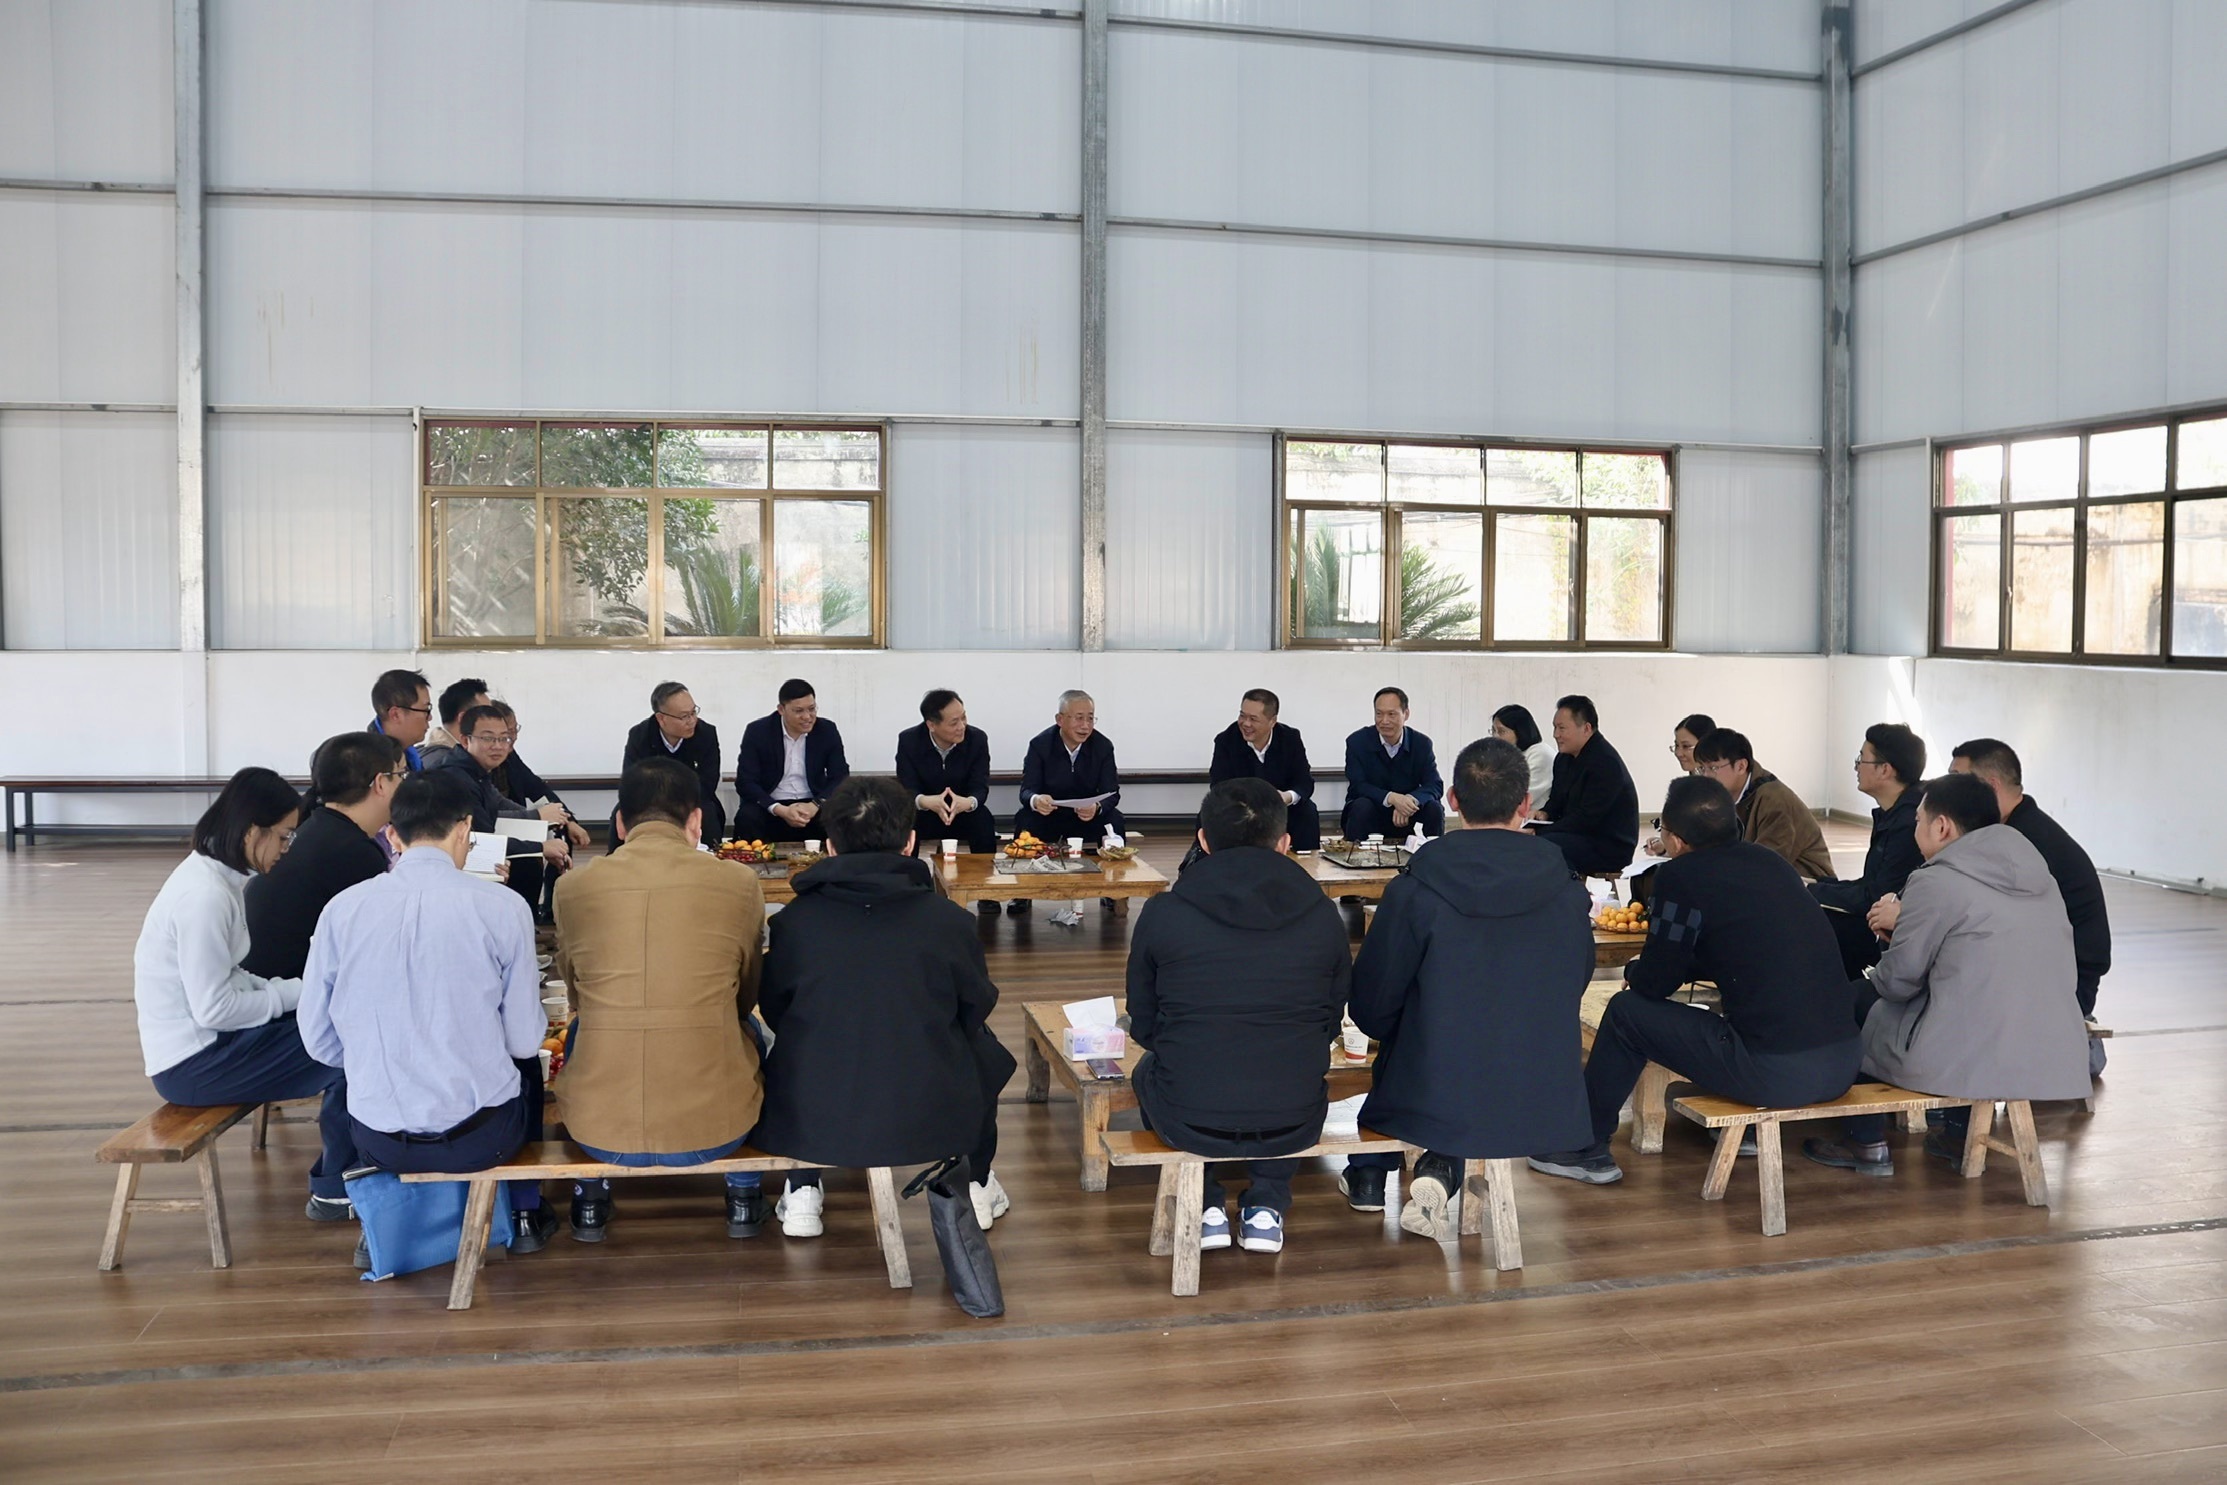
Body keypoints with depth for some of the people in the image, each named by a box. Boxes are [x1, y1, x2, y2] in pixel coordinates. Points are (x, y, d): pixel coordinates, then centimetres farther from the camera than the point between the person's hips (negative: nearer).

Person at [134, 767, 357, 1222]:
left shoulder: (222, 876, 5)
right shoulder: (205, 895, -23)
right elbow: (213, 1008, -24)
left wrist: (300, 991, -3)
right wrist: (298, 994, -14)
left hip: (211, 1038, 9)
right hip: (193, 1063, -9)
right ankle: (334, 1190, 3)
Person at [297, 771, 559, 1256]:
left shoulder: (342, 909, -6)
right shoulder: (502, 907, -14)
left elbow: (319, 1041, 1)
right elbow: (524, 1039, -7)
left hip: (378, 1141, 3)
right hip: (479, 1135, -2)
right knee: (525, 1064, 32)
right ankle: (525, 1216, 39)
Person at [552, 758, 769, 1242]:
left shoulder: (573, 887, -3)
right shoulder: (739, 883, -6)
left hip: (598, 1132, 1)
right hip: (714, 1129, -1)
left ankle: (590, 1200, 41)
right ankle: (744, 1198, 38)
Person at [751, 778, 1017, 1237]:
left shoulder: (794, 920, -8)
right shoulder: (948, 920, -10)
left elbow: (773, 1013, 7)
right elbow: (977, 1009, 6)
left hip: (809, 1126, 1)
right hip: (930, 1124, 0)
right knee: (985, 1051, 30)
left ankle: (802, 1194, 31)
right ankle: (976, 1186, 37)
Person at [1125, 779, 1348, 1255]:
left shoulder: (1163, 913, -6)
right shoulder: (1323, 916, -2)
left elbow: (1143, 1028, 5)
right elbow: (1332, 1023, 9)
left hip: (1190, 1123, -1)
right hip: (1292, 1125, 2)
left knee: (1149, 1069, 32)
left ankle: (1206, 1209, 23)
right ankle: (1266, 1206, 25)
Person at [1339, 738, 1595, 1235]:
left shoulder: (1415, 890, -15)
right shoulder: (1568, 893, -7)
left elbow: (1371, 1008, -8)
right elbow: (1574, 987, 9)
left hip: (1435, 1101, -2)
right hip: (1542, 1106, 2)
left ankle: (1367, 1175, 40)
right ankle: (1443, 1169, 9)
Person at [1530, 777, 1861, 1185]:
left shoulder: (1682, 877, -8)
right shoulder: (1769, 860, 13)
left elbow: (1655, 983, -2)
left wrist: (1633, 970, 22)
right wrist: (1647, 971, 29)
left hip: (1775, 1075, -7)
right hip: (1845, 1063, 7)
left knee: (1627, 1011, 10)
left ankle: (1585, 1148, 20)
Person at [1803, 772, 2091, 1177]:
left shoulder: (1935, 881, -11)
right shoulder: (2037, 873, 11)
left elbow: (1897, 980, -6)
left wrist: (1894, 925, 17)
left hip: (1968, 1063, -7)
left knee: (1858, 1002, 15)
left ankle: (1865, 1144, 22)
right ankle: (1961, 1132, 33)